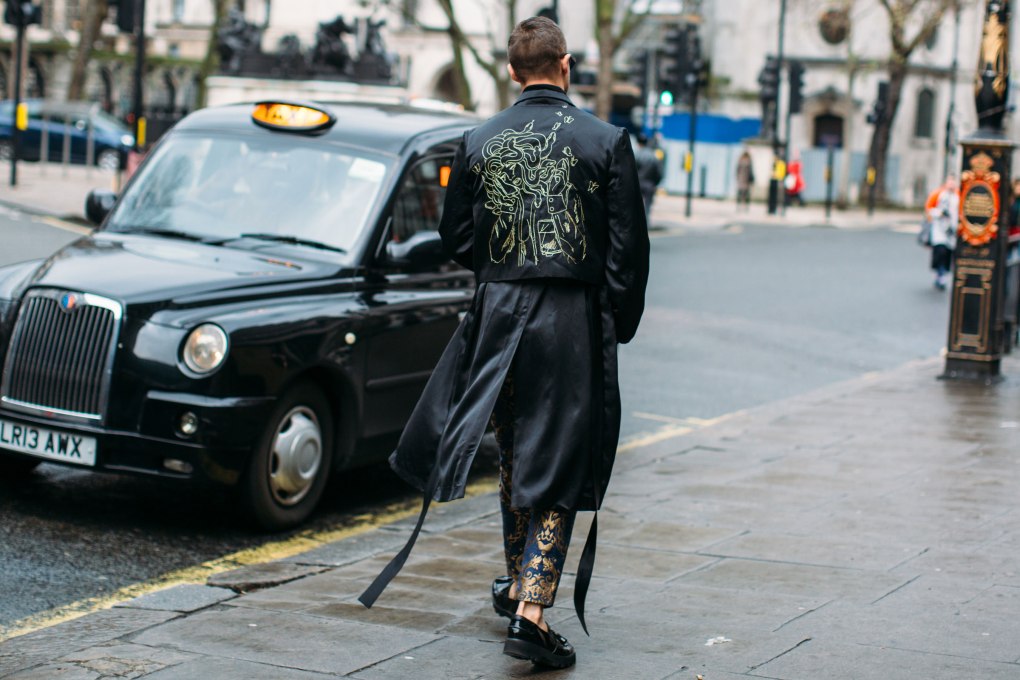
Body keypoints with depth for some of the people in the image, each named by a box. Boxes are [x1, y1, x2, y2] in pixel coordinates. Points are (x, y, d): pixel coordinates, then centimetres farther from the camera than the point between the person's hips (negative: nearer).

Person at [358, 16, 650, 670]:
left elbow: (457, 238, 8)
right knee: (559, 468, 1)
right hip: (574, 320, -3)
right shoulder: (606, 141, -6)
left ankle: (518, 584, 35)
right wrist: (618, 324, 5)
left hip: (500, 315, 3)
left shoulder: (479, 143, 1)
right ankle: (532, 610, -8)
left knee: (515, 456, 21)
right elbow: (629, 247, -6)